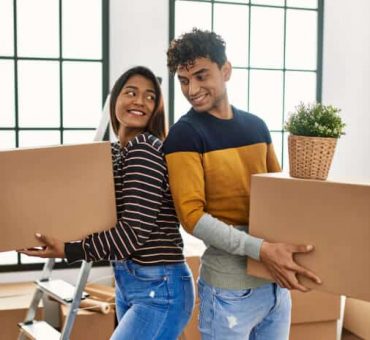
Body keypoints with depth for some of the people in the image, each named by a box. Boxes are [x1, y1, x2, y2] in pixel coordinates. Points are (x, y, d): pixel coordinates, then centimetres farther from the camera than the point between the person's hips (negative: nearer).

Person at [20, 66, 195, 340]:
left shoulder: (145, 148, -16)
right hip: (127, 283, 9)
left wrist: (69, 251, -20)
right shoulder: (114, 151, 11)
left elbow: (136, 229, -22)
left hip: (159, 290, -9)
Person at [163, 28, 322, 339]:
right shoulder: (185, 134, -10)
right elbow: (192, 215, -16)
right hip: (231, 288, -5)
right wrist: (260, 249, -24)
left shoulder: (256, 126, 7)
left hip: (276, 281, 6)